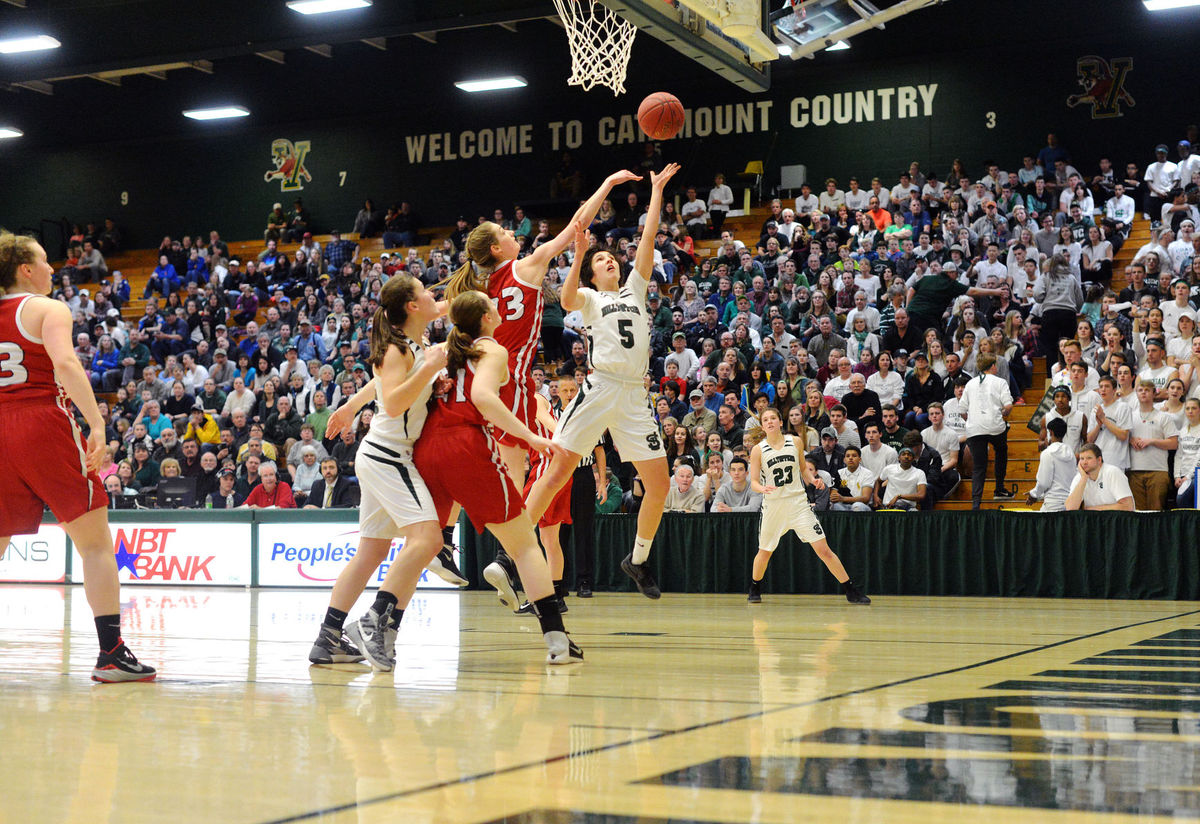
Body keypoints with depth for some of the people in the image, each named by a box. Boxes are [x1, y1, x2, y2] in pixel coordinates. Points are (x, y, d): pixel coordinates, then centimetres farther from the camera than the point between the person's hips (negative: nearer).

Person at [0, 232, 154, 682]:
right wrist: (97, 425, -24)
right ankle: (111, 653, -6)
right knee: (95, 543, -1)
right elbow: (66, 364, -19)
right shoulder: (48, 309, -1)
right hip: (44, 425, -6)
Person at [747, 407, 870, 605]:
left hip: (798, 503, 0)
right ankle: (755, 589, 37)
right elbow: (753, 482, -3)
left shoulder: (794, 442, 2)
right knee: (765, 552, 11)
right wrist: (763, 488, -25)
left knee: (823, 549, -5)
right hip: (773, 505, 0)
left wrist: (814, 480, -3)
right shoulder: (758, 450, -3)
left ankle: (851, 591, 0)